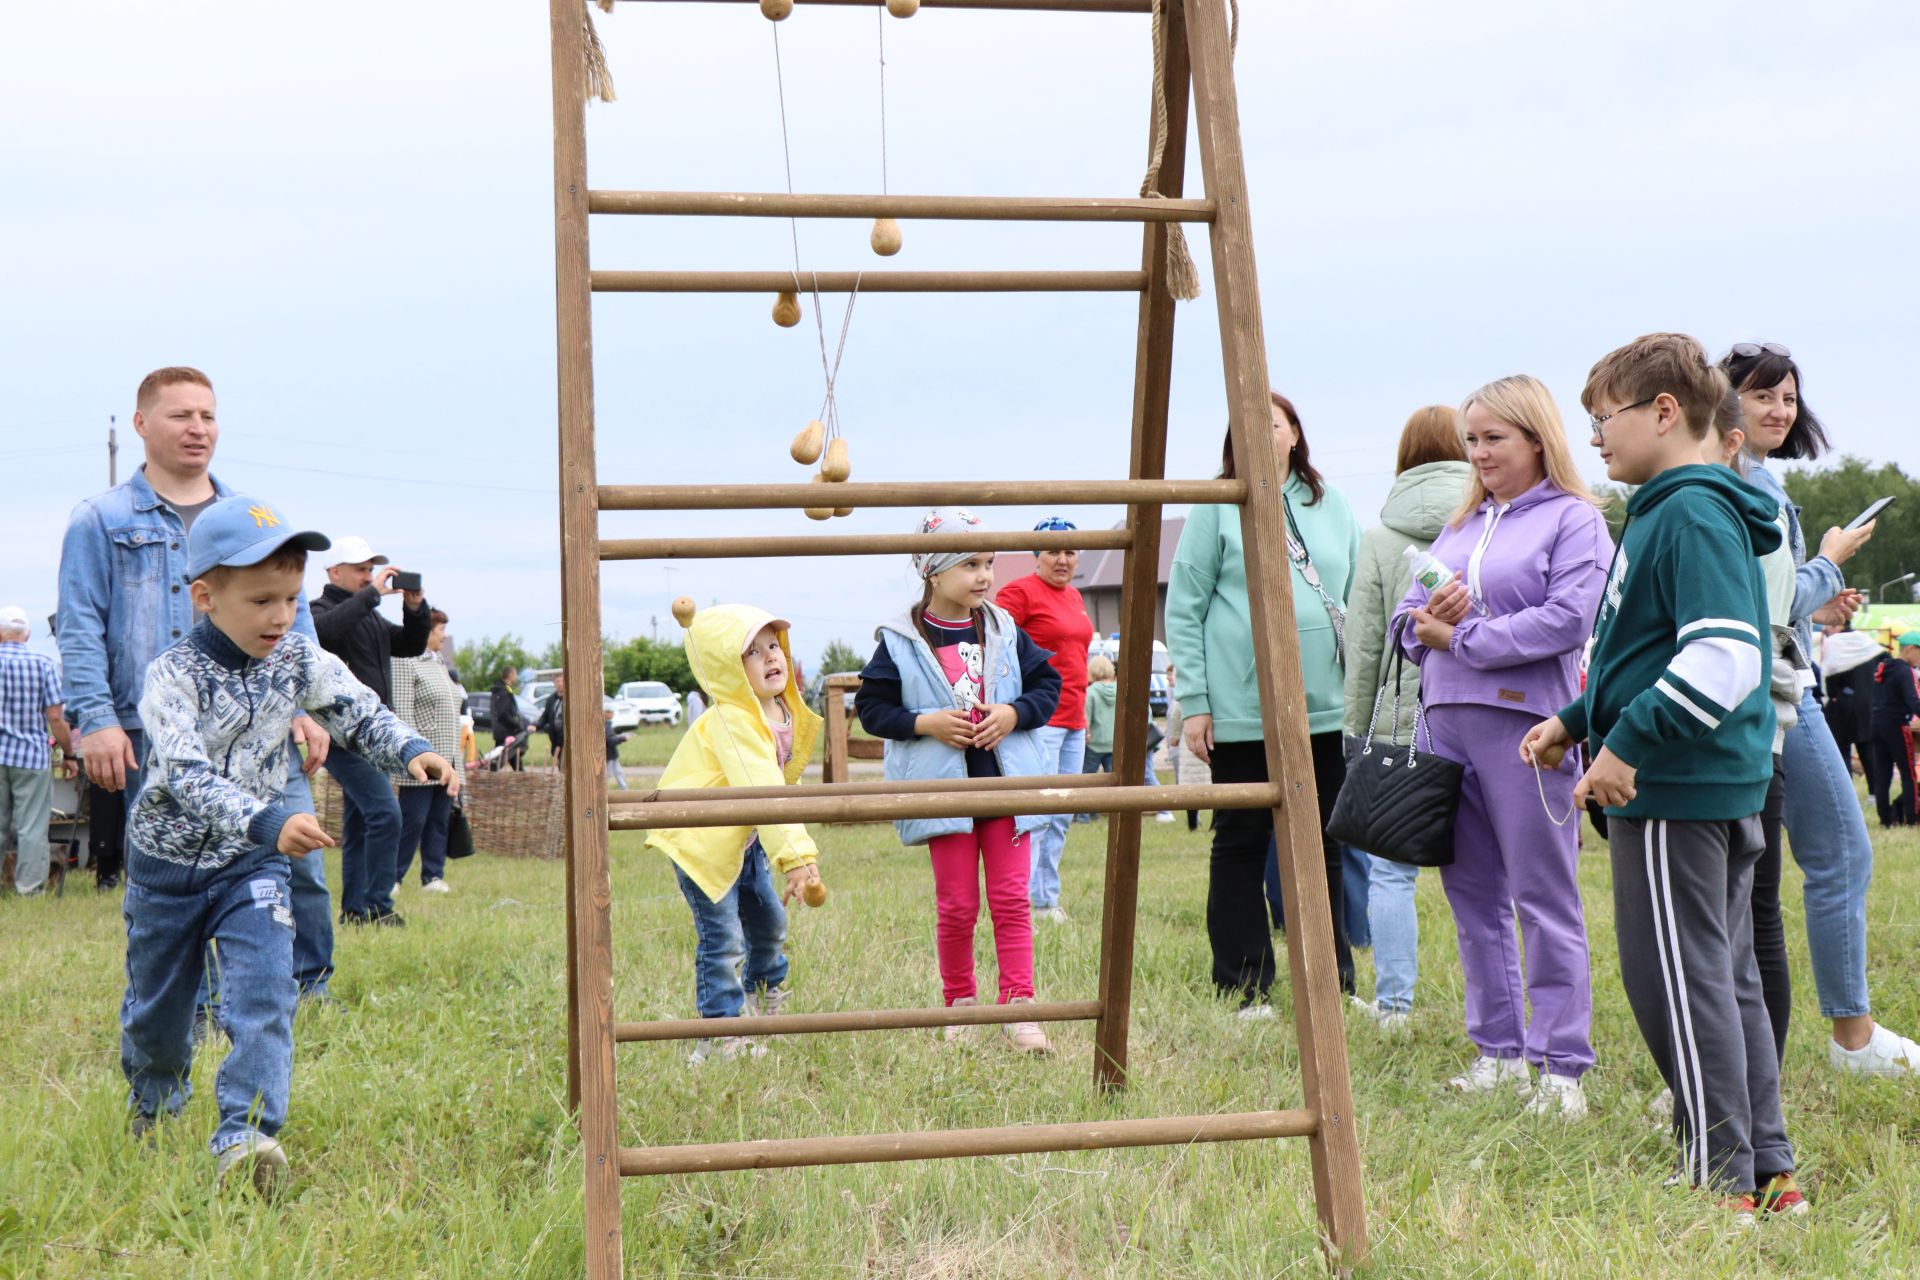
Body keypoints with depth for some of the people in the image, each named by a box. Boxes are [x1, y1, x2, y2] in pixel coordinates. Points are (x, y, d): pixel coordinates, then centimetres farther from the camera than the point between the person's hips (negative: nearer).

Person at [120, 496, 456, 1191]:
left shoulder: (300, 661, -8)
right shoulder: (174, 676, -23)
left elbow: (363, 716, 0)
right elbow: (186, 776, -35)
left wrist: (412, 751, -23)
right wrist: (267, 821, -51)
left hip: (249, 864, 2)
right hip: (167, 863, -2)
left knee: (263, 992, -19)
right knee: (156, 1008, 16)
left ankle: (245, 1135, -21)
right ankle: (153, 1110, 44)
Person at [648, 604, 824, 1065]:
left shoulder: (787, 712, -1)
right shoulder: (733, 722, -30)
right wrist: (796, 854, -44)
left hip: (744, 839, 9)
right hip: (701, 839, -9)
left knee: (769, 921, 20)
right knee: (722, 936, -12)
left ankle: (765, 1001, 45)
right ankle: (720, 1035, -2)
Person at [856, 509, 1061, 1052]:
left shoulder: (1004, 631, 5)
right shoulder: (900, 642, -3)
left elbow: (1047, 685, 11)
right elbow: (871, 706, 0)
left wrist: (1014, 713, -7)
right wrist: (925, 723, -13)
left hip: (1006, 782, 2)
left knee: (1011, 899, -2)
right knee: (957, 905, 3)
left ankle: (1018, 1006, -1)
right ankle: (959, 1005, 17)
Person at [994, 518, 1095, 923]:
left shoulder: (1074, 597, 18)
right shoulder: (1020, 592, -8)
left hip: (1072, 722, 9)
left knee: (1062, 817, 11)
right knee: (1036, 812, -11)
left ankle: (1048, 898, 17)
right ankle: (1028, 901, -9)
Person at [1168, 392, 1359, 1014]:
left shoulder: (1331, 504, 11)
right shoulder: (1217, 506, -1)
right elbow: (1184, 608, -3)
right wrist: (1194, 701, -8)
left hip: (1324, 706, 4)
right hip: (1241, 709, -4)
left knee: (1323, 844, 10)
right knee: (1241, 842, 4)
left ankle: (1333, 980, 20)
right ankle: (1242, 987, 12)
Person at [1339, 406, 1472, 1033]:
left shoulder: (1381, 538, 1)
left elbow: (1364, 648, 2)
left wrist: (1357, 728, 11)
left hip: (1405, 721, -1)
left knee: (1391, 868, 8)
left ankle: (1393, 1004, 11)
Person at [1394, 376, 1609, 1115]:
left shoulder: (1574, 520, -2)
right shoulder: (1462, 524, 19)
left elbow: (1568, 618, -16)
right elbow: (1410, 614, 17)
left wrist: (1460, 638, -13)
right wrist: (1423, 620, -7)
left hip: (1524, 722, -7)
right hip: (1447, 719, 7)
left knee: (1544, 899, -4)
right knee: (1472, 892, 11)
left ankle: (1562, 1066, 0)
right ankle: (1499, 1050, 21)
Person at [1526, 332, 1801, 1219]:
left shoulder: (1692, 514, -16)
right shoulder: (1667, 510, 16)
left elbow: (1724, 659, -27)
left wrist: (1630, 743, -25)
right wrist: (1575, 723, 19)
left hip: (1674, 791, -11)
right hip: (1721, 783, 11)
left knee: (1679, 980, -4)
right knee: (1726, 976, 14)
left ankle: (1720, 1180, 2)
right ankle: (1768, 1173, 20)